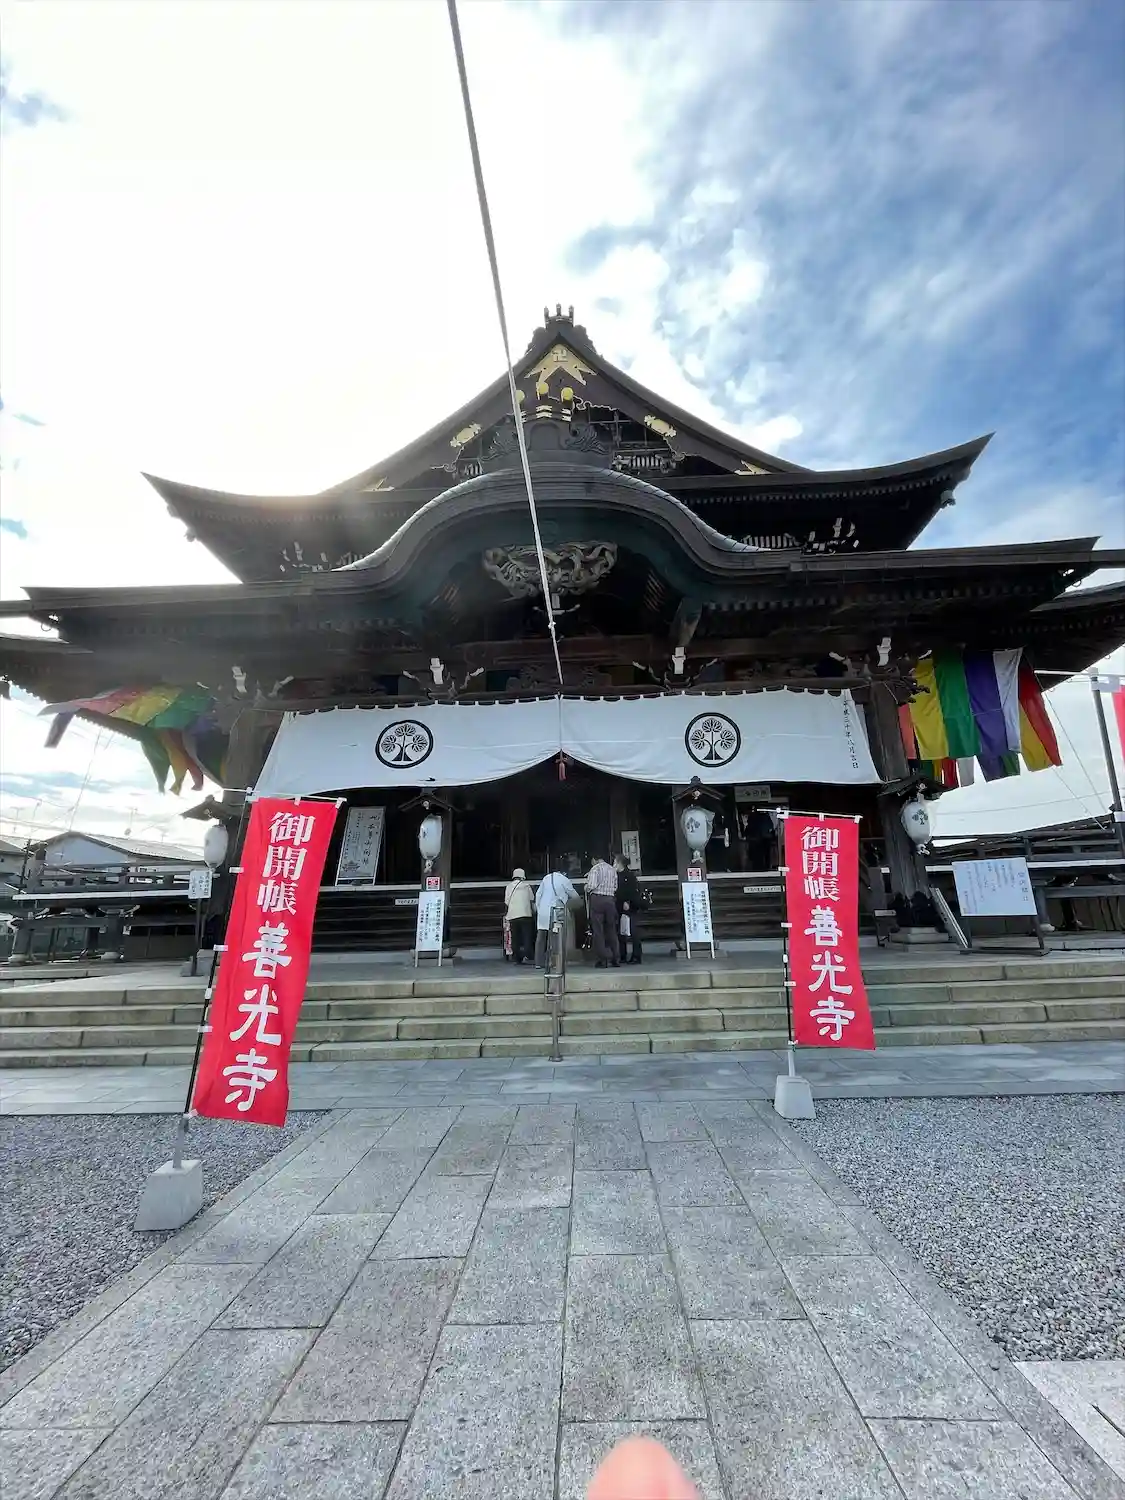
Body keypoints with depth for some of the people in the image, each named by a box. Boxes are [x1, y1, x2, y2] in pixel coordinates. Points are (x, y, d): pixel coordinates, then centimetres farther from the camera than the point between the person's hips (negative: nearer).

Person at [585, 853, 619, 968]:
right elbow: (615, 887, 12)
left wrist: (587, 888, 6)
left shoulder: (595, 868, -5)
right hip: (610, 900, 5)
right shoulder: (612, 869, 13)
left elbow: (592, 886, -15)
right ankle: (616, 959, 12)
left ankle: (601, 960, -1)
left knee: (598, 931, -1)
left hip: (597, 899, -5)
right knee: (611, 930, 11)